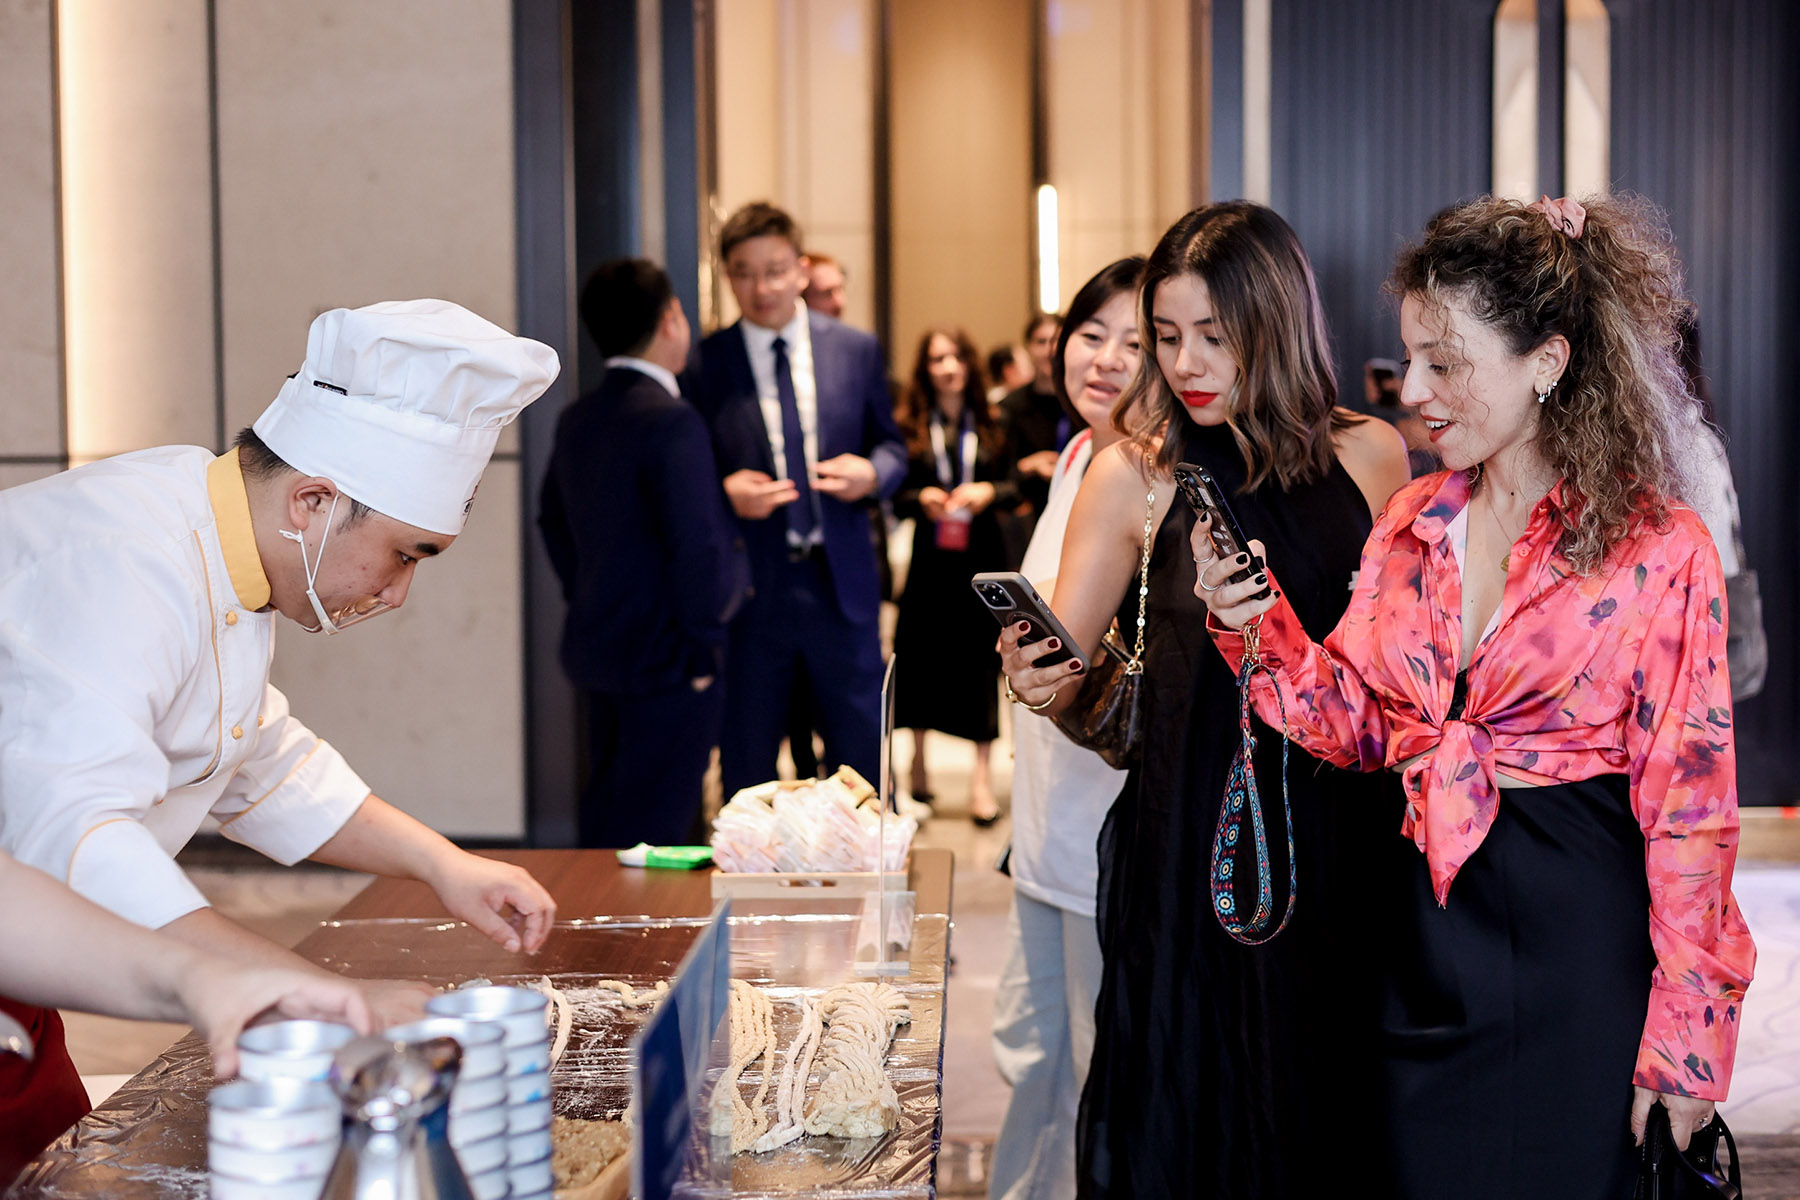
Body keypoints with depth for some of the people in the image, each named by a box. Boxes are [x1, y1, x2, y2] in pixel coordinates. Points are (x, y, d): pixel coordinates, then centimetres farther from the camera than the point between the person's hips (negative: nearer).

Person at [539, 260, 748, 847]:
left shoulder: (577, 419, 8)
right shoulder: (671, 421, -18)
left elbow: (553, 522, 20)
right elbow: (699, 547, -22)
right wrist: (703, 646, -11)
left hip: (597, 650, 8)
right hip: (666, 660, -8)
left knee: (605, 822, 17)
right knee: (652, 833, -2)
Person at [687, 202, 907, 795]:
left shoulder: (856, 350, 6)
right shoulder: (705, 361, -1)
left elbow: (891, 445, 13)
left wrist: (872, 472, -9)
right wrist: (723, 492, -17)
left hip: (841, 584, 2)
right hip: (749, 585, -1)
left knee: (863, 752, 9)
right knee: (746, 763, 9)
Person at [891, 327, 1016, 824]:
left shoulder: (993, 423, 4)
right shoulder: (911, 428, 2)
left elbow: (1018, 485, 4)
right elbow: (895, 495, 3)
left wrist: (989, 492, -15)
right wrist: (922, 499, -16)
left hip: (982, 556, 0)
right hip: (929, 557, 0)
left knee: (981, 656, -3)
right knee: (920, 653, 6)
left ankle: (982, 773, 3)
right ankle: (918, 765, 25)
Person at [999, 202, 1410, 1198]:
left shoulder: (1369, 456, 2)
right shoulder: (1134, 476, -2)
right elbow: (1065, 679, -1)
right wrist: (1040, 680, -23)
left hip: (1341, 843, 2)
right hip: (1190, 845, -1)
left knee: (1337, 1115, 12)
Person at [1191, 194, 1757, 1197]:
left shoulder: (1660, 552, -10)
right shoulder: (1411, 524, 7)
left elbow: (1687, 812, -10)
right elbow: (1359, 726, 8)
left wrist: (1684, 1040, -11)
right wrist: (1261, 628, -9)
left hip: (1575, 959, -5)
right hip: (1419, 939, 5)